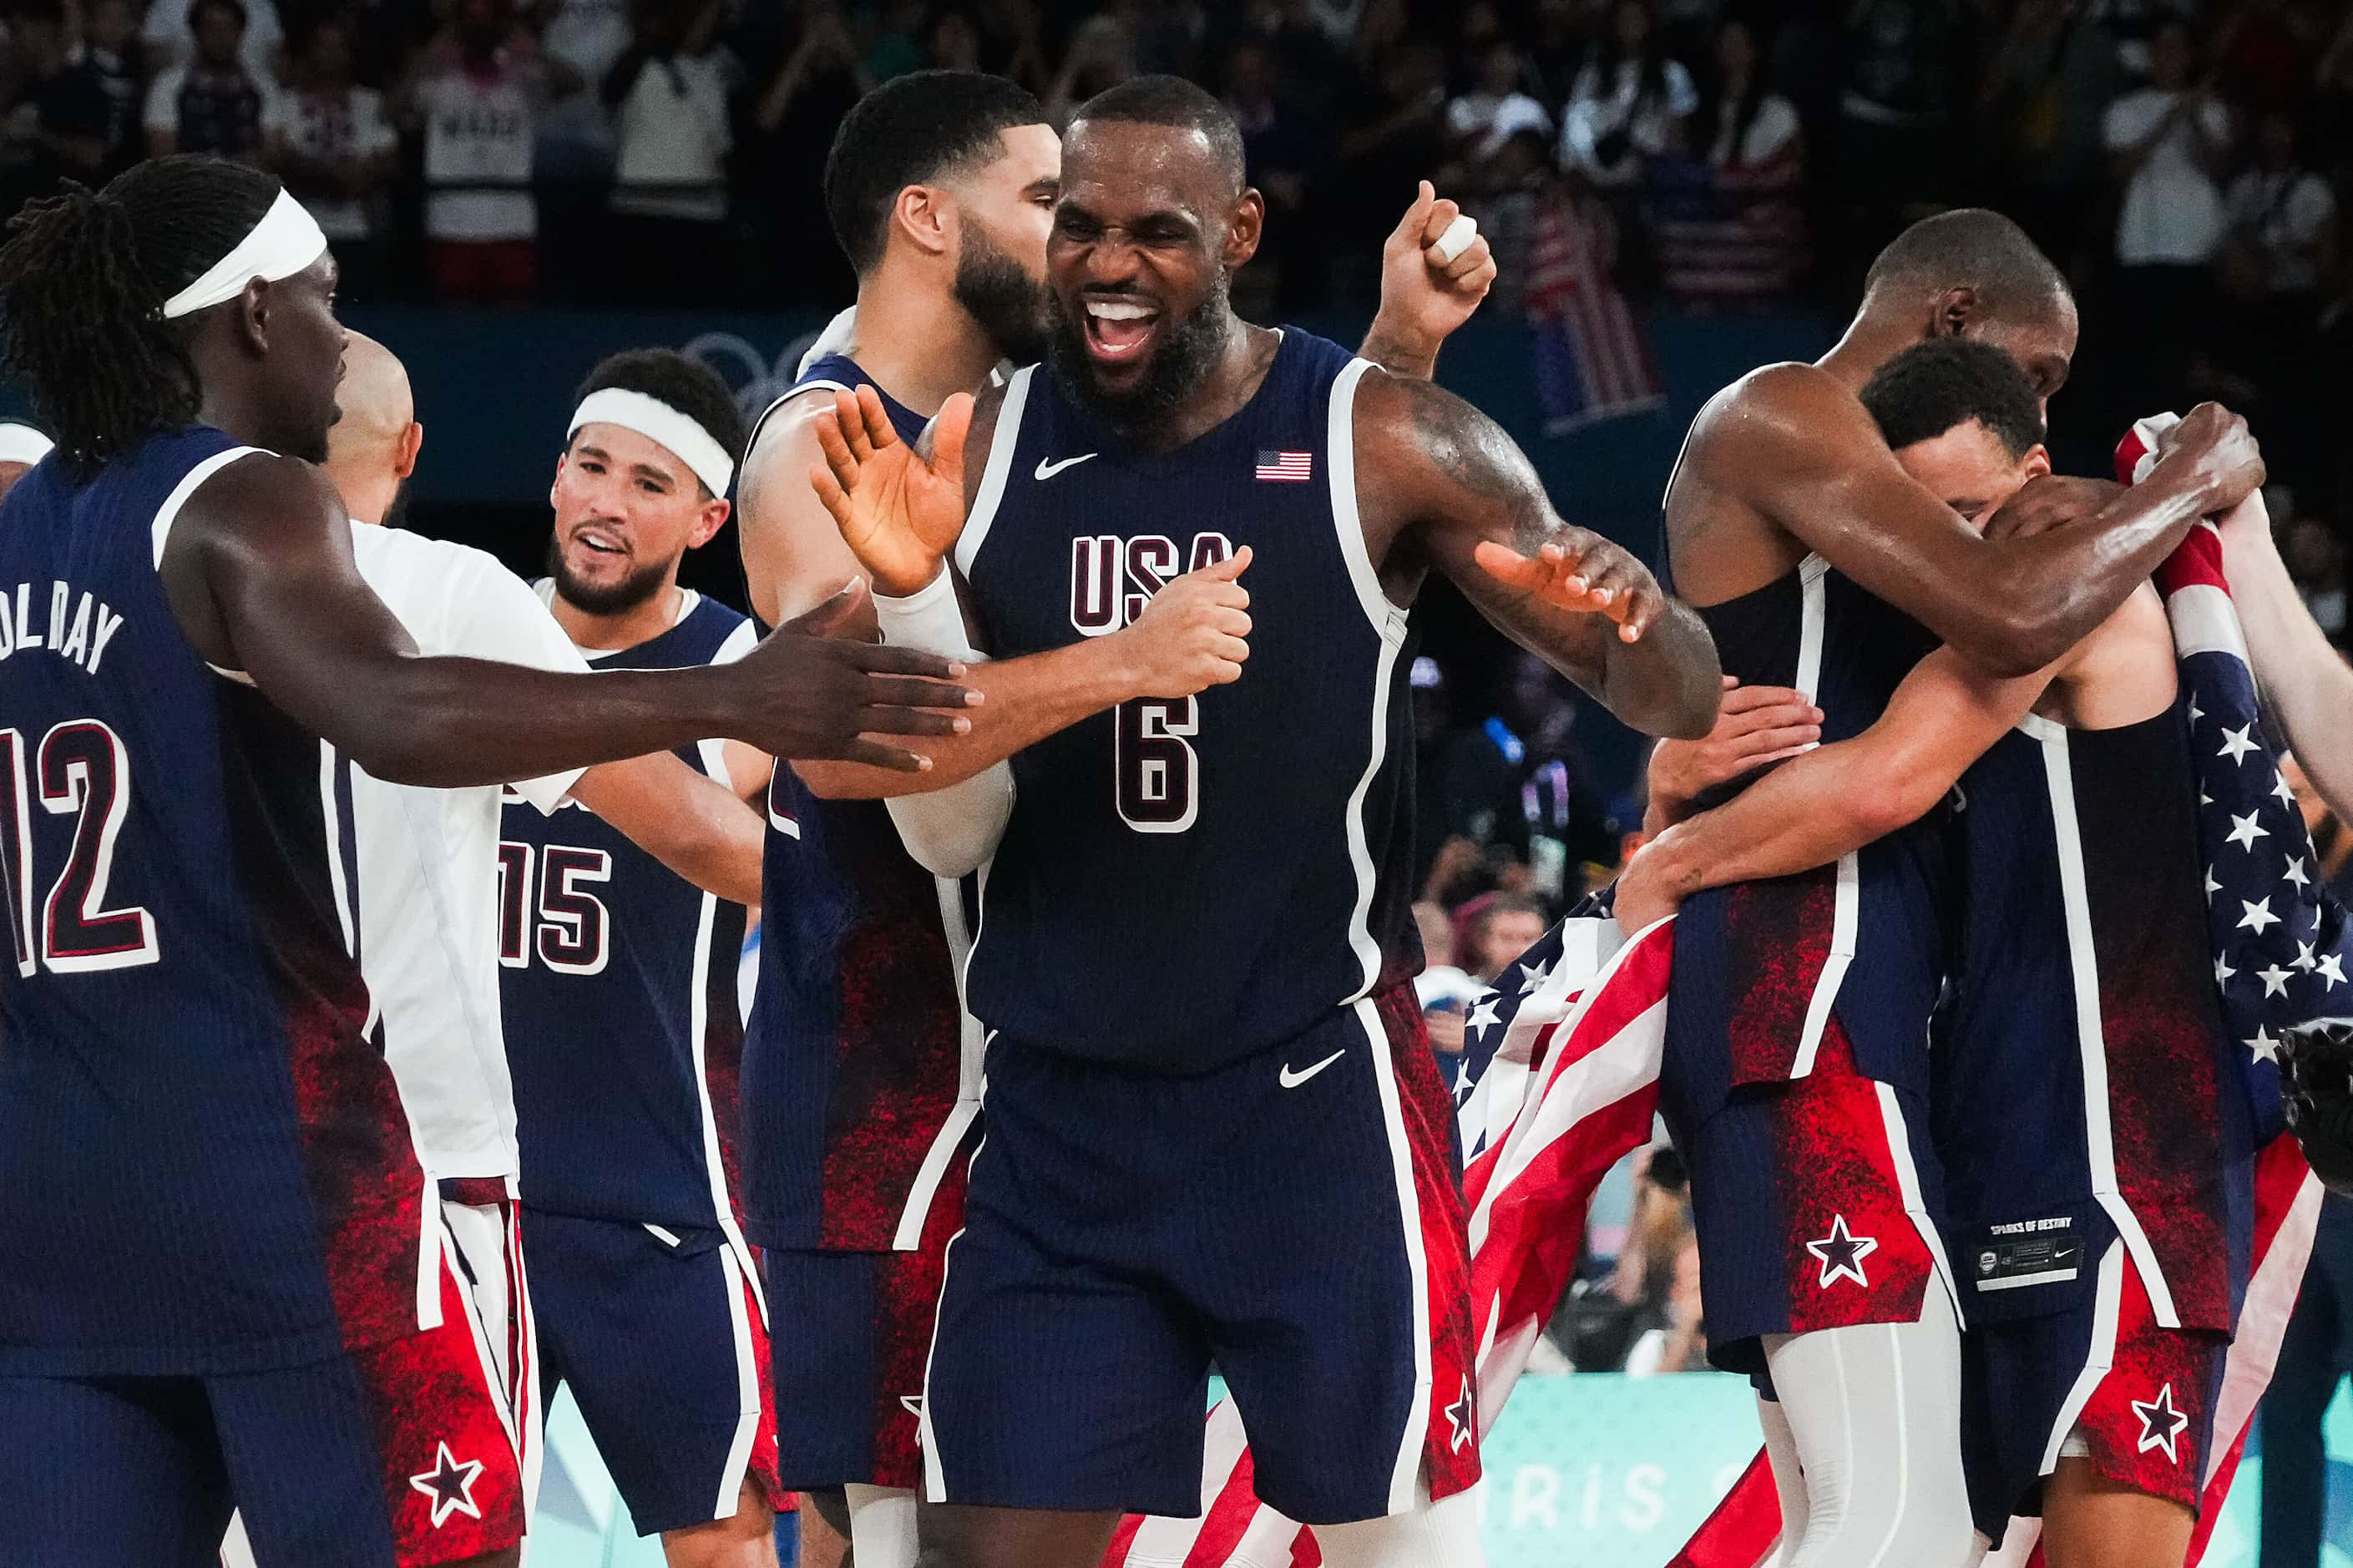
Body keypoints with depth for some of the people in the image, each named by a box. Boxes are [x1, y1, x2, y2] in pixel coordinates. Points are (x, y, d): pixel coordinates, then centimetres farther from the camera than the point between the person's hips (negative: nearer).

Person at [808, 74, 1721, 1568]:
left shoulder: (1382, 446, -7)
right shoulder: (980, 450, 2)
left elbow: (1679, 708, -4)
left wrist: (1628, 616, -28)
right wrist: (912, 590, -14)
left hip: (1314, 1093, -3)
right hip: (1060, 1107, 3)